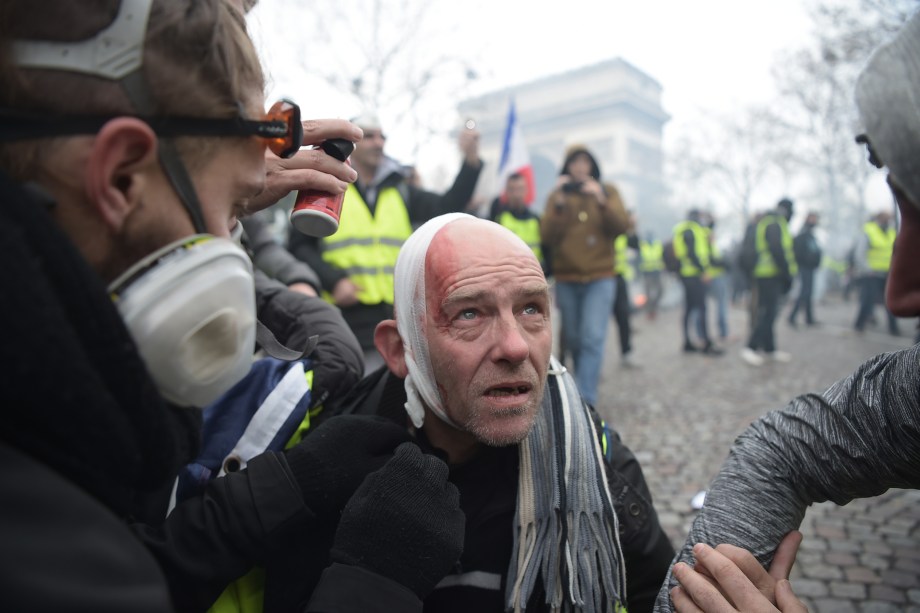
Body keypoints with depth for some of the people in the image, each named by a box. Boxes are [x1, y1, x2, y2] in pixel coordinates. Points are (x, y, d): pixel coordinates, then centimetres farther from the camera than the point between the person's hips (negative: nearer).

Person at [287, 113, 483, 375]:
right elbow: (298, 246, 2)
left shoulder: (399, 190, 16)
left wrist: (471, 161, -8)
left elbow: (447, 207, 5)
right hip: (346, 315, -4)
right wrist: (333, 281, -13)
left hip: (396, 315, 4)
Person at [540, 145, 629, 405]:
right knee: (574, 340, 10)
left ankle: (585, 401, -15)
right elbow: (547, 236, -5)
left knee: (592, 338, -15)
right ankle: (586, 386, 31)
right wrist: (558, 204, -17)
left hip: (600, 278, -2)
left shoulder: (607, 191, 6)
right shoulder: (557, 195, 6)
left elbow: (622, 226, -7)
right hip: (566, 279, 2)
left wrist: (601, 201, -20)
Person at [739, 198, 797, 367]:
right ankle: (750, 348, -10)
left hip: (765, 275, 10)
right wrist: (788, 274, -16)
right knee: (768, 313, -10)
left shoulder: (766, 223, 20)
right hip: (771, 276, -10)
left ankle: (769, 349, 20)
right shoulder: (775, 224, -11)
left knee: (767, 313, 13)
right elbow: (777, 251, -20)